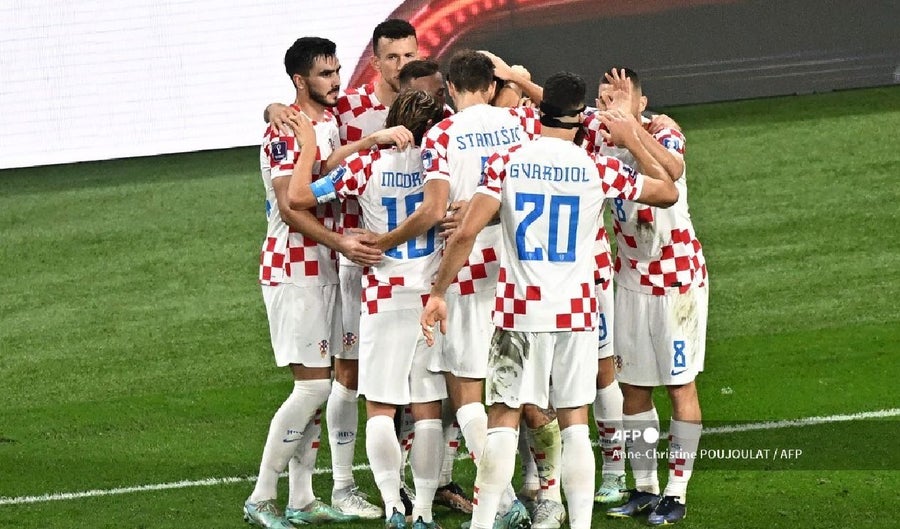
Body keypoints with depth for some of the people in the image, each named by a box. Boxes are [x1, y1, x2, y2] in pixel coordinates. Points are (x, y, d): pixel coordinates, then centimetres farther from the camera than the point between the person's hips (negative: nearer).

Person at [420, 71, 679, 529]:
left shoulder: (507, 162, -4)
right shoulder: (598, 170, -2)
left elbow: (466, 233, -8)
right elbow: (668, 193, 12)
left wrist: (438, 292, -1)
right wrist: (632, 141, 21)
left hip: (519, 310, -1)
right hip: (576, 311, 1)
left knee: (504, 418, 4)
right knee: (574, 422, 5)